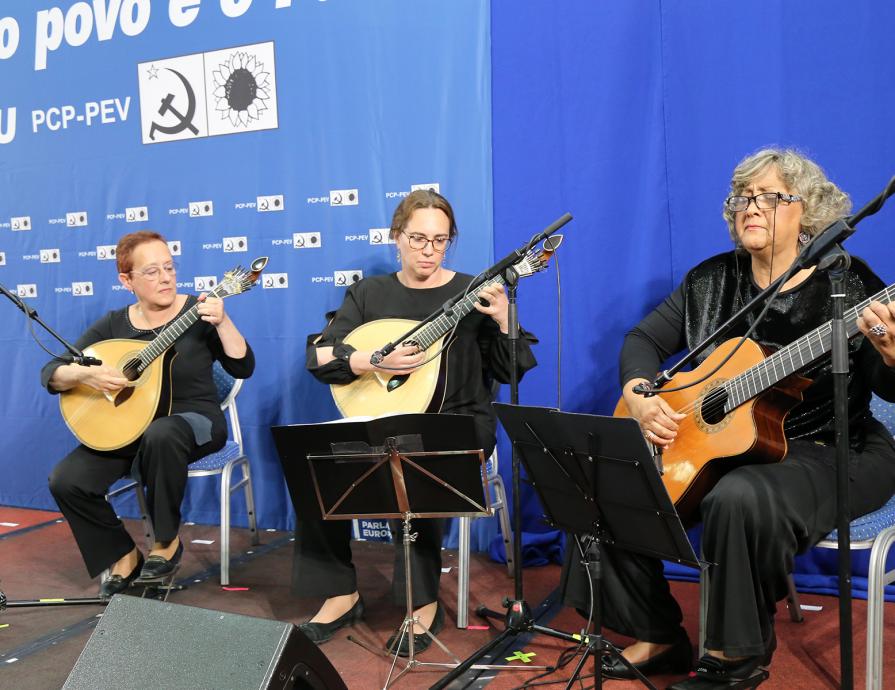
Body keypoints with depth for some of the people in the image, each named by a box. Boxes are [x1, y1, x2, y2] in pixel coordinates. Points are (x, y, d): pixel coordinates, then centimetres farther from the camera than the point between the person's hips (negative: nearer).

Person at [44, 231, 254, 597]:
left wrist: (221, 322, -26)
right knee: (66, 480, -19)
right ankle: (123, 555, 5)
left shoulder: (197, 313, -4)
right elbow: (51, 373, 2)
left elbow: (243, 368, -11)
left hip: (195, 420, -4)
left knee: (160, 435, -40)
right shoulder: (114, 325, 4)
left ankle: (167, 540, -14)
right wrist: (86, 374, -21)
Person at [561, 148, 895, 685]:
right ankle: (659, 637, 4)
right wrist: (639, 395, -12)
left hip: (831, 452, -5)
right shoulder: (712, 280, 6)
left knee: (741, 497, -37)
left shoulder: (848, 283, -7)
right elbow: (645, 339, 8)